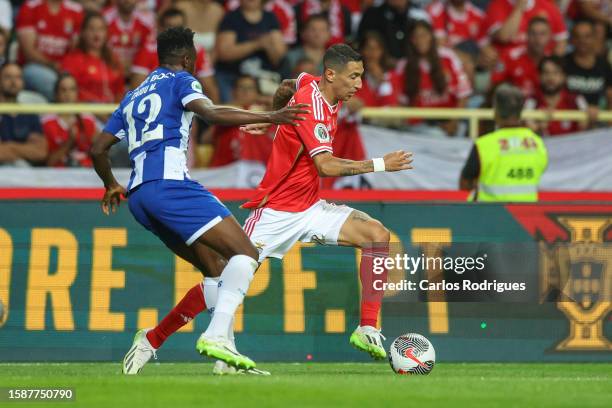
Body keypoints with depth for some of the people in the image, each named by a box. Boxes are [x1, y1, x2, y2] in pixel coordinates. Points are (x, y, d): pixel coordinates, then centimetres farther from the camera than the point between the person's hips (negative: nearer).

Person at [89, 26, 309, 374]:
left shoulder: (133, 97, 28)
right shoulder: (181, 81, 7)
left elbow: (98, 150, 30)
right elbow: (211, 113, -14)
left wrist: (112, 185, 48)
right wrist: (269, 118, -17)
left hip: (139, 195, 8)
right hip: (170, 183, -8)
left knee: (217, 273, 13)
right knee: (245, 254, -14)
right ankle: (216, 335, -32)